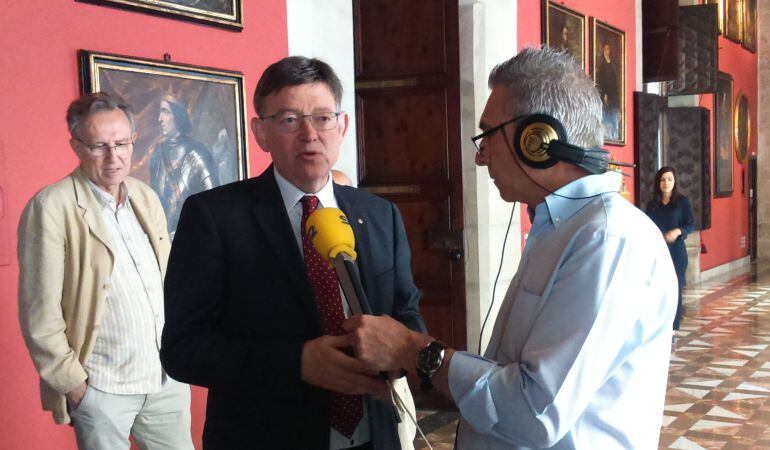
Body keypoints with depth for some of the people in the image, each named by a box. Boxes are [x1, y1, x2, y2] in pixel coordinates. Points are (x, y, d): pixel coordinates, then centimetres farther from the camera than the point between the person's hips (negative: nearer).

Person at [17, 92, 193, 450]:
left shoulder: (146, 198, 8)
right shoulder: (50, 208, -11)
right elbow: (40, 316, -11)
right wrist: (73, 385, -10)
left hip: (169, 378, 5)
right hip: (101, 389, -5)